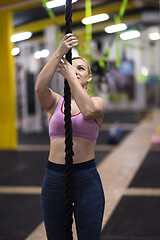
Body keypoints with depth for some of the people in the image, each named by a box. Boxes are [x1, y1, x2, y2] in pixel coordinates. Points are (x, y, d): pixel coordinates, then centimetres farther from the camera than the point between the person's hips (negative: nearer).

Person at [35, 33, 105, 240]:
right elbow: (40, 87, -17)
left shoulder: (97, 102, 3)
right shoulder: (54, 102, 6)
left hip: (86, 178, -2)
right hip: (54, 176, 2)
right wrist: (59, 53, -20)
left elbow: (89, 110, -22)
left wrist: (71, 76, -17)